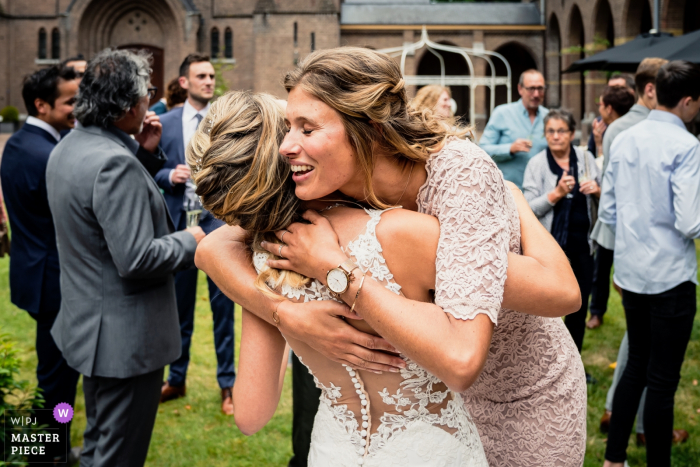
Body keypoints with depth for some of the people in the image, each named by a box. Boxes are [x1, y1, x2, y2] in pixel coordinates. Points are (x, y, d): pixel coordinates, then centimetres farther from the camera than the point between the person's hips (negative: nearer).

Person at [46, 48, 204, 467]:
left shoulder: (69, 148, 6)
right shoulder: (115, 163, -25)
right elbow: (136, 258, -28)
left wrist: (142, 150, 6)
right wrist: (190, 242, -11)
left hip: (88, 322, 10)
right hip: (126, 338, -10)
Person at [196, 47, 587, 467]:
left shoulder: (461, 172, -34)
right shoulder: (337, 193, -17)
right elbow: (213, 248, -14)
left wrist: (333, 266, -39)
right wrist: (287, 314, -31)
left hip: (529, 399, -4)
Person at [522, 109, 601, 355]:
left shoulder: (586, 158, 4)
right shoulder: (537, 163, -3)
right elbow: (529, 209, -10)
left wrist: (597, 191, -10)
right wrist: (557, 193, -21)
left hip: (582, 245, 3)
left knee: (579, 307, 11)